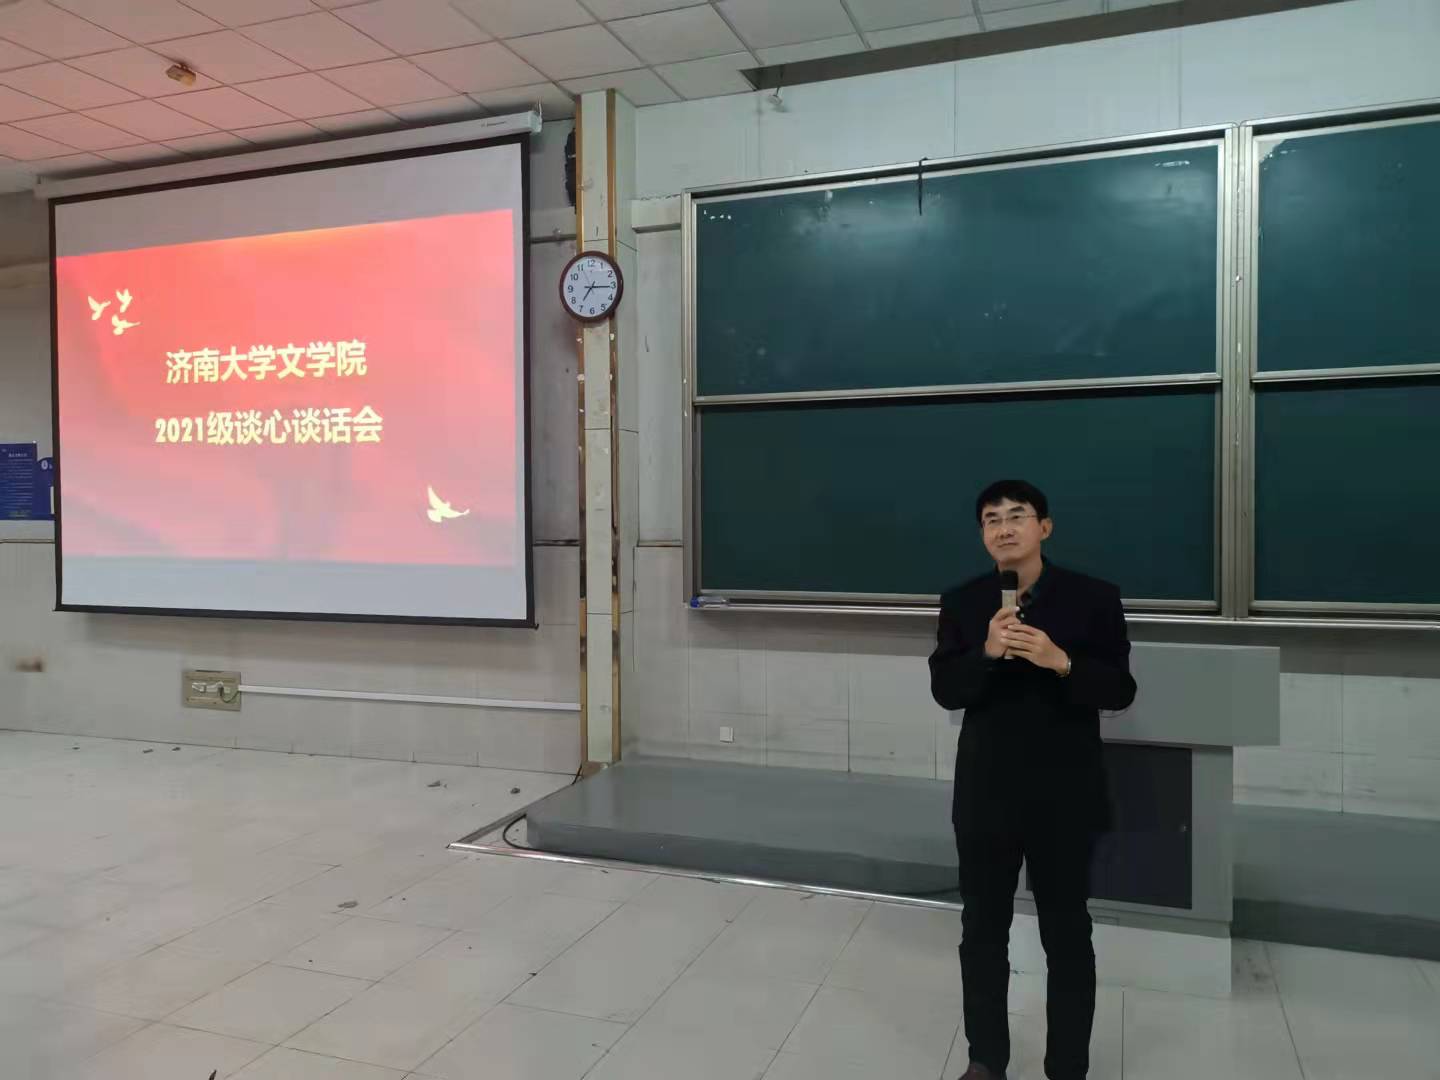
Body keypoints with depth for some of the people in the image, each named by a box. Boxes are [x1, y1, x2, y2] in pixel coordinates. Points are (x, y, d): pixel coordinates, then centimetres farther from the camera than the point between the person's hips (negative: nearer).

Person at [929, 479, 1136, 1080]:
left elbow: (1120, 691, -7)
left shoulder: (1093, 598, -5)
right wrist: (986, 653, -22)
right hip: (985, 795, 2)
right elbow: (944, 691, -4)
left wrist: (1061, 663, -24)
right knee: (982, 932, 13)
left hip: (1064, 798, -2)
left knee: (1067, 938, 10)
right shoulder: (961, 603, 1)